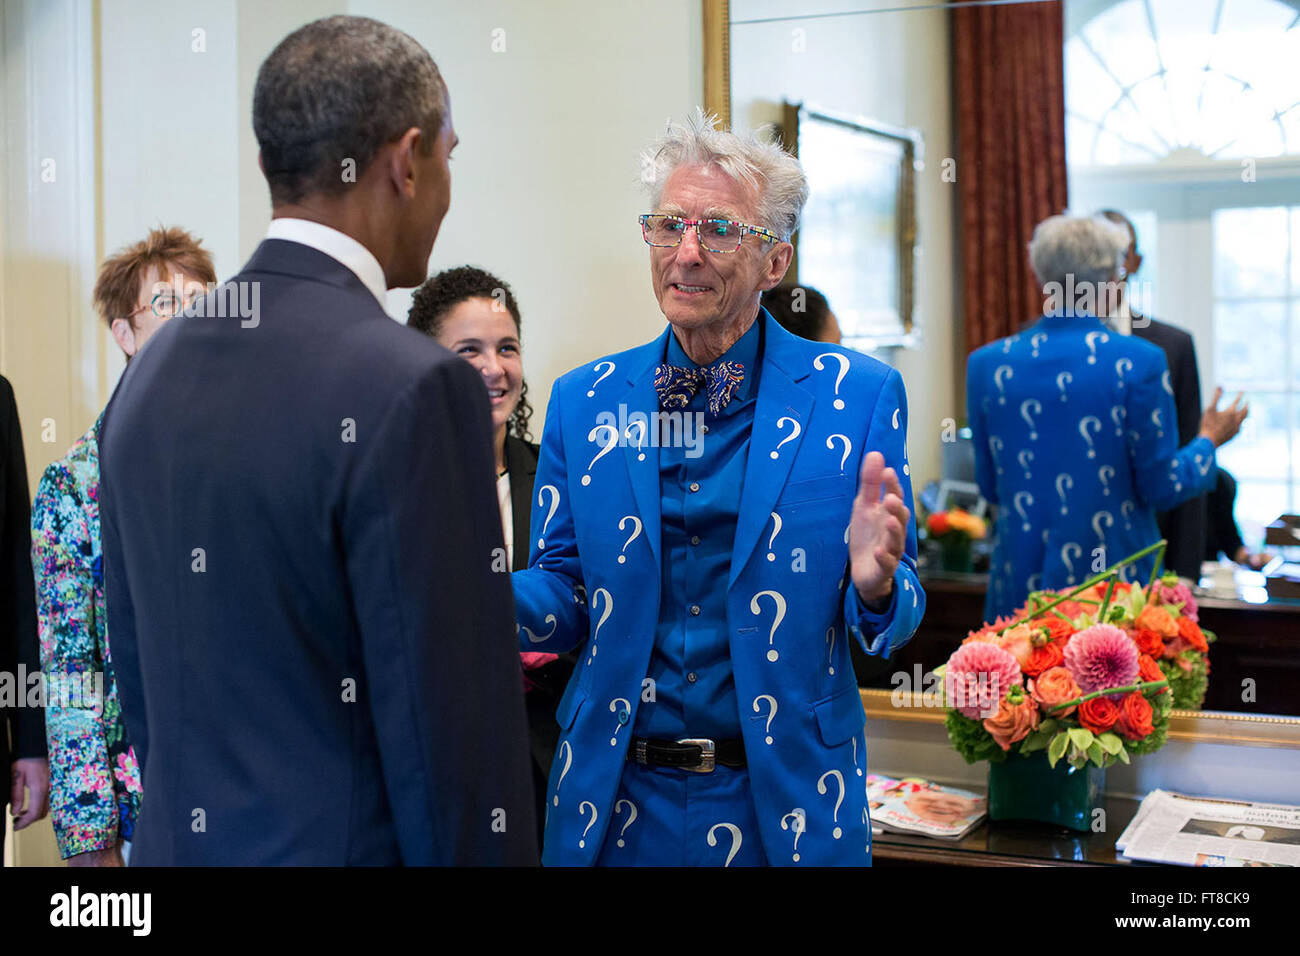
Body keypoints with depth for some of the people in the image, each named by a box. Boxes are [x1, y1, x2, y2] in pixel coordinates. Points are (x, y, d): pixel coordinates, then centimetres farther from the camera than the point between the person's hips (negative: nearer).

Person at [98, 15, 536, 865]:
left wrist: (198, 823, 19)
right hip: (344, 840, -7)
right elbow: (457, 741, -21)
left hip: (181, 835, 7)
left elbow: (140, 674, 11)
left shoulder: (151, 371, 3)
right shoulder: (413, 390, -21)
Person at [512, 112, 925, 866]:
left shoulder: (858, 395, -5)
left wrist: (874, 583, -24)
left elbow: (896, 612, -2)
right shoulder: (581, 402, 1)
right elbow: (565, 598, 3)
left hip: (786, 801, -1)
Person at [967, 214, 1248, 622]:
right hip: (1114, 586, -3)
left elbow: (989, 487, 7)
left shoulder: (987, 364, 0)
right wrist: (1209, 441, 14)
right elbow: (1160, 488, -4)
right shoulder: (1138, 362, -9)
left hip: (1021, 586, 3)